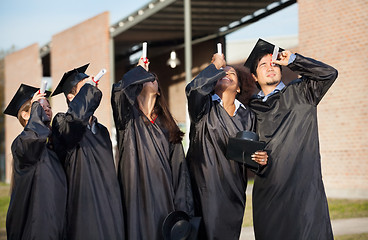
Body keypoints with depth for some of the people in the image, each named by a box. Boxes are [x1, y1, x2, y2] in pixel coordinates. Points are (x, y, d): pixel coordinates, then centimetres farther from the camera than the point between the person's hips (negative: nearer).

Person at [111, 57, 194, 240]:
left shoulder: (167, 126, 16)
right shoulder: (129, 121, 5)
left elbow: (179, 168, 12)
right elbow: (119, 89, -17)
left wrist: (182, 209, 3)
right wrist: (141, 69, 0)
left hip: (164, 201, 3)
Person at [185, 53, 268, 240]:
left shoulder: (247, 116, 11)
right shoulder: (205, 107, -2)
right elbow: (193, 89, -25)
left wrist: (260, 158, -6)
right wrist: (216, 65, -11)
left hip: (234, 193, 4)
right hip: (207, 188, -4)